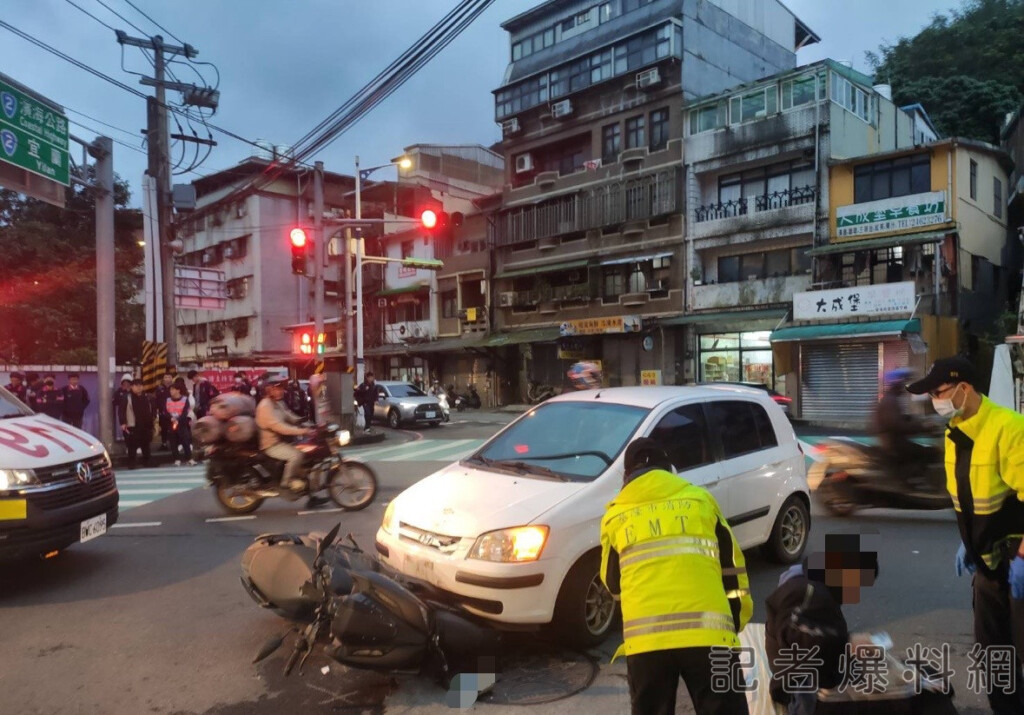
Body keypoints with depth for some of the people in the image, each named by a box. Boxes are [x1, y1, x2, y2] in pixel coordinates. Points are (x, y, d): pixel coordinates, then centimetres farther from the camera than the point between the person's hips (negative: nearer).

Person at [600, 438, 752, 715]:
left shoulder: (614, 516, 13)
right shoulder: (699, 499, 12)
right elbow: (731, 567, 15)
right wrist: (738, 620, 26)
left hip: (644, 639, 1)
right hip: (708, 633, 0)